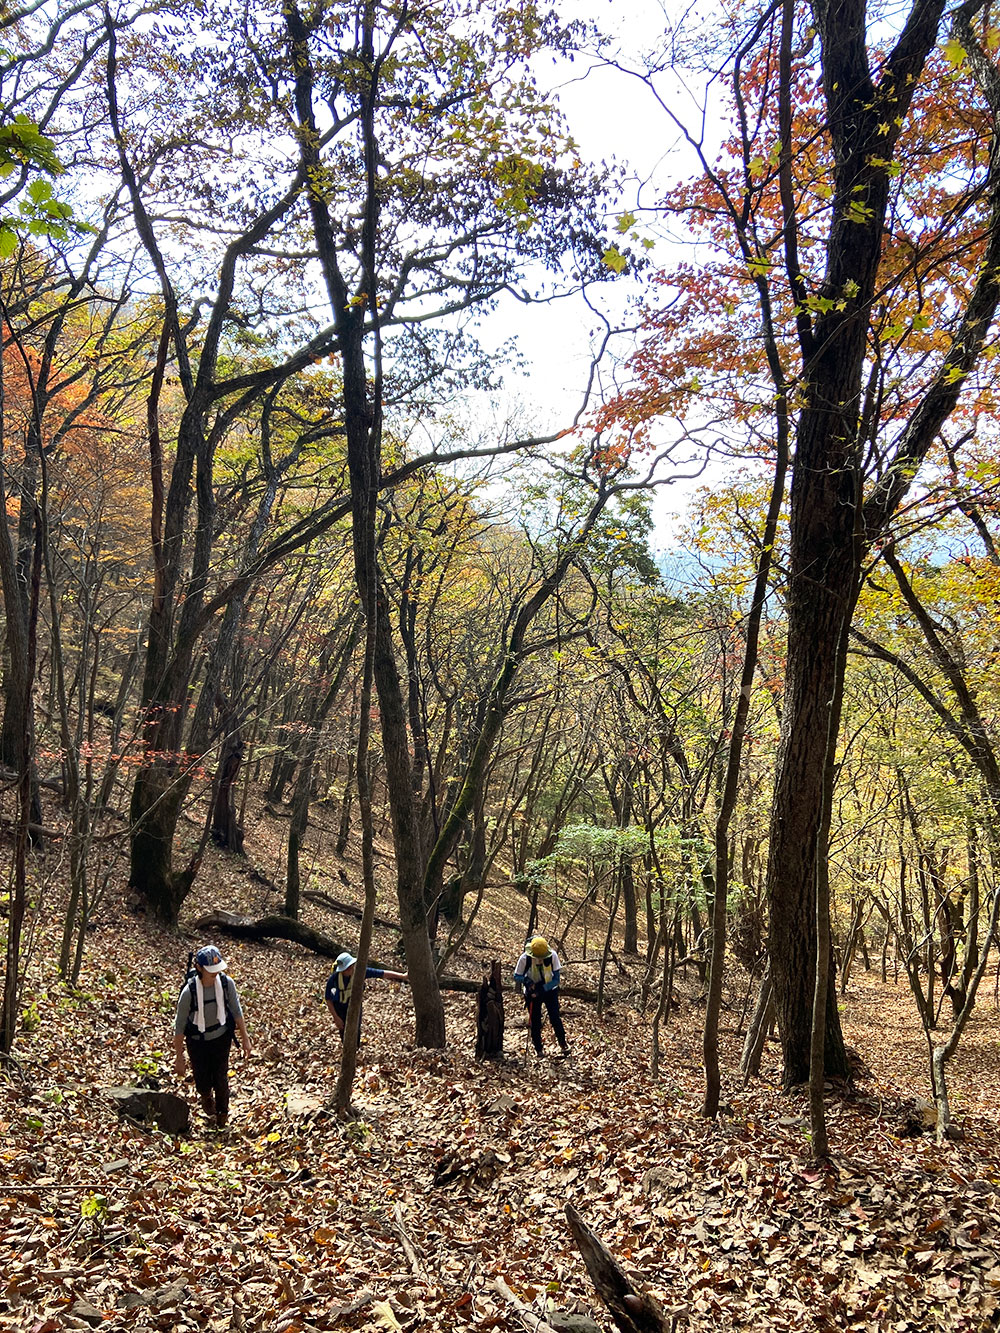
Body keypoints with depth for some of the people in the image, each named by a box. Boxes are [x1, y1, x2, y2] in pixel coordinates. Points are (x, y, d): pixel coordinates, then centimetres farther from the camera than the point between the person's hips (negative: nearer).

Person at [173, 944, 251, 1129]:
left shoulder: (227, 983, -20)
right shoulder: (189, 991, -28)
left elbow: (236, 1011, -2)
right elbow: (179, 1026, -17)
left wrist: (244, 1038, 4)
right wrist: (179, 1058, -12)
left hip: (221, 1038, 1)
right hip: (197, 1042, -1)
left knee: (221, 1078, 6)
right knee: (203, 1083, 8)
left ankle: (222, 1113, 36)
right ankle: (207, 1100, 46)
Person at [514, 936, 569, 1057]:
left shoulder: (552, 955, -24)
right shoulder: (525, 958, -24)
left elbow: (556, 979, -19)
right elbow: (516, 977, -11)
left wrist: (542, 989, -32)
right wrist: (526, 980, -33)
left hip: (550, 990, 0)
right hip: (533, 992, 0)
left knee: (555, 1018, -8)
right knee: (535, 1021, 4)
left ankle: (563, 1044, 12)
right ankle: (538, 1049, 22)